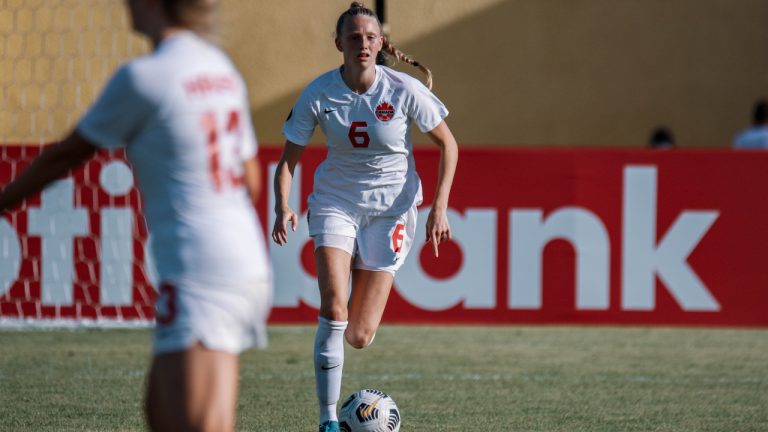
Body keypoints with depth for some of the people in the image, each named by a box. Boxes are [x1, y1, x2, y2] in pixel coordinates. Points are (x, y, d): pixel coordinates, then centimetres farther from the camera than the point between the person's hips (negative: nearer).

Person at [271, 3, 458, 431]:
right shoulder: (319, 93, -9)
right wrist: (283, 207, -21)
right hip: (336, 201, 1)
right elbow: (289, 159, -2)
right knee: (333, 307, -24)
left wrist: (439, 208, -9)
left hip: (391, 207, -1)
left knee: (359, 337, -6)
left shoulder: (405, 90, -13)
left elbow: (448, 145, -1)